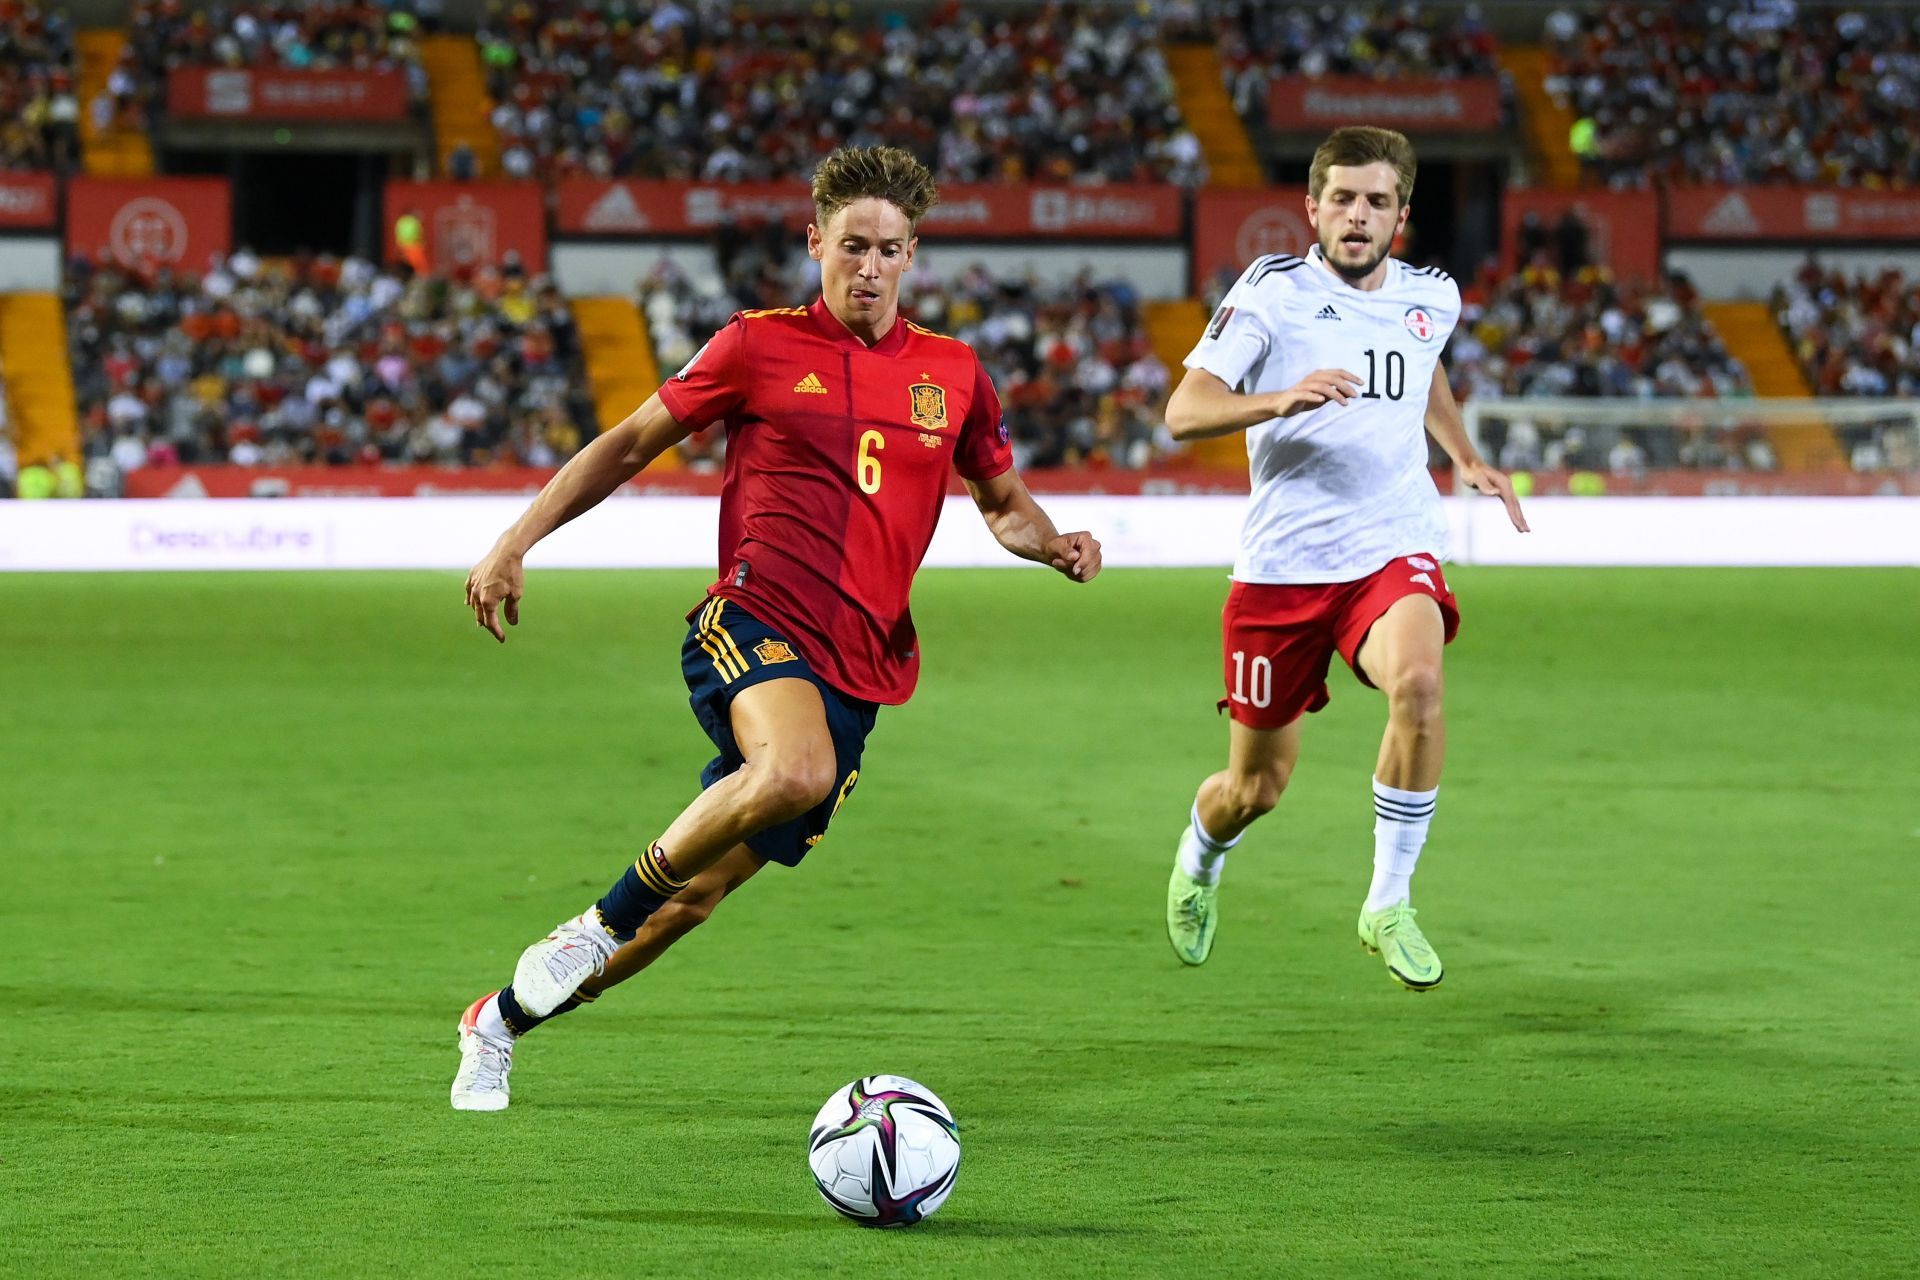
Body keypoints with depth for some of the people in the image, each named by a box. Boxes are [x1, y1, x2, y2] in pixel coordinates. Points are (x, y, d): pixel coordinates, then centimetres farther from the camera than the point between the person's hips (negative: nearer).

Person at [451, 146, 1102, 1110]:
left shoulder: (952, 373, 12)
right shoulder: (761, 345, 2)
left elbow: (1001, 500, 25)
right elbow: (633, 442, 10)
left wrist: (1052, 544, 3)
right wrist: (517, 542, 5)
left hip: (860, 665, 4)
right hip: (753, 623, -4)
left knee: (701, 891, 3)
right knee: (799, 771, -37)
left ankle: (501, 1022, 23)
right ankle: (601, 923, -17)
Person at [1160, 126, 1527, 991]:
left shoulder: (1432, 297, 7)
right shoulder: (1272, 291, -7)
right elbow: (1184, 411, -17)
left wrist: (1466, 458, 22)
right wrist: (1285, 399, -32)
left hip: (1392, 553, 2)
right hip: (1282, 563, -2)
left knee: (1418, 684, -32)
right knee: (1257, 789, 7)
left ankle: (1388, 908, -18)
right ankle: (1201, 852, 45)